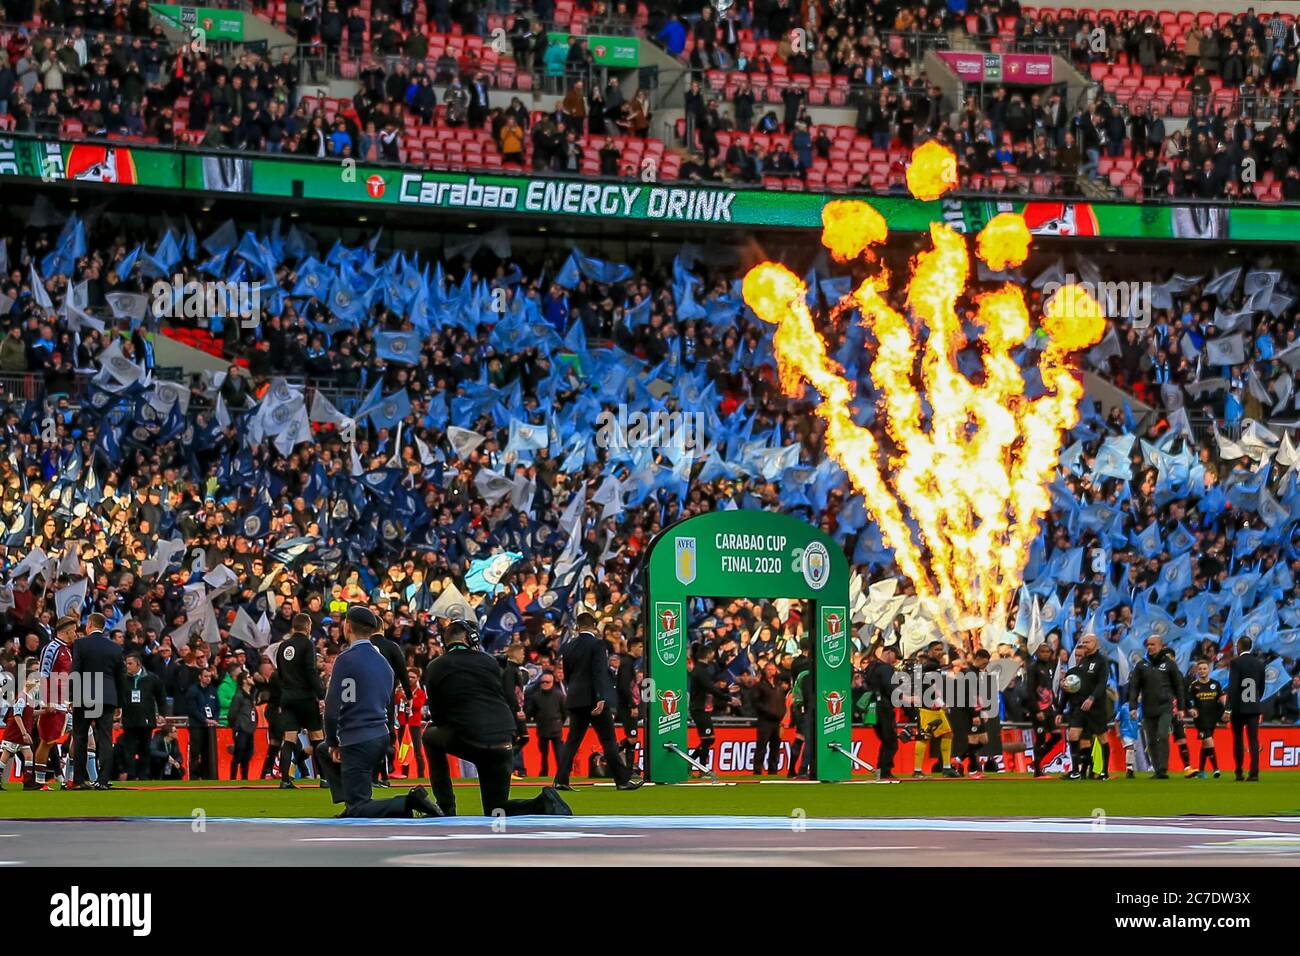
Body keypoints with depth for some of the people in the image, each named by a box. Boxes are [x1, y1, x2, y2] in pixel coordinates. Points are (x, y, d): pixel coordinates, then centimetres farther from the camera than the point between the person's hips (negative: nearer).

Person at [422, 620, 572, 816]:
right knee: (496, 813, 18)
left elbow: (437, 717, 13)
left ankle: (446, 808, 21)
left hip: (466, 741, -3)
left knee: (430, 735, 32)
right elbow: (510, 703, 17)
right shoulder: (489, 661, 12)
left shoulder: (434, 668, 7)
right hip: (503, 744, 3)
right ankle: (542, 804, -14)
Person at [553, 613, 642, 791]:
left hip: (575, 701, 5)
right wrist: (601, 699, -23)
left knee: (572, 741, 7)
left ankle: (561, 780, 1)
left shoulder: (568, 648, 9)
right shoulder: (598, 645, -9)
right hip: (594, 700, -5)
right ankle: (622, 780, 1)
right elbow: (599, 672, -18)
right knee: (609, 741, -1)